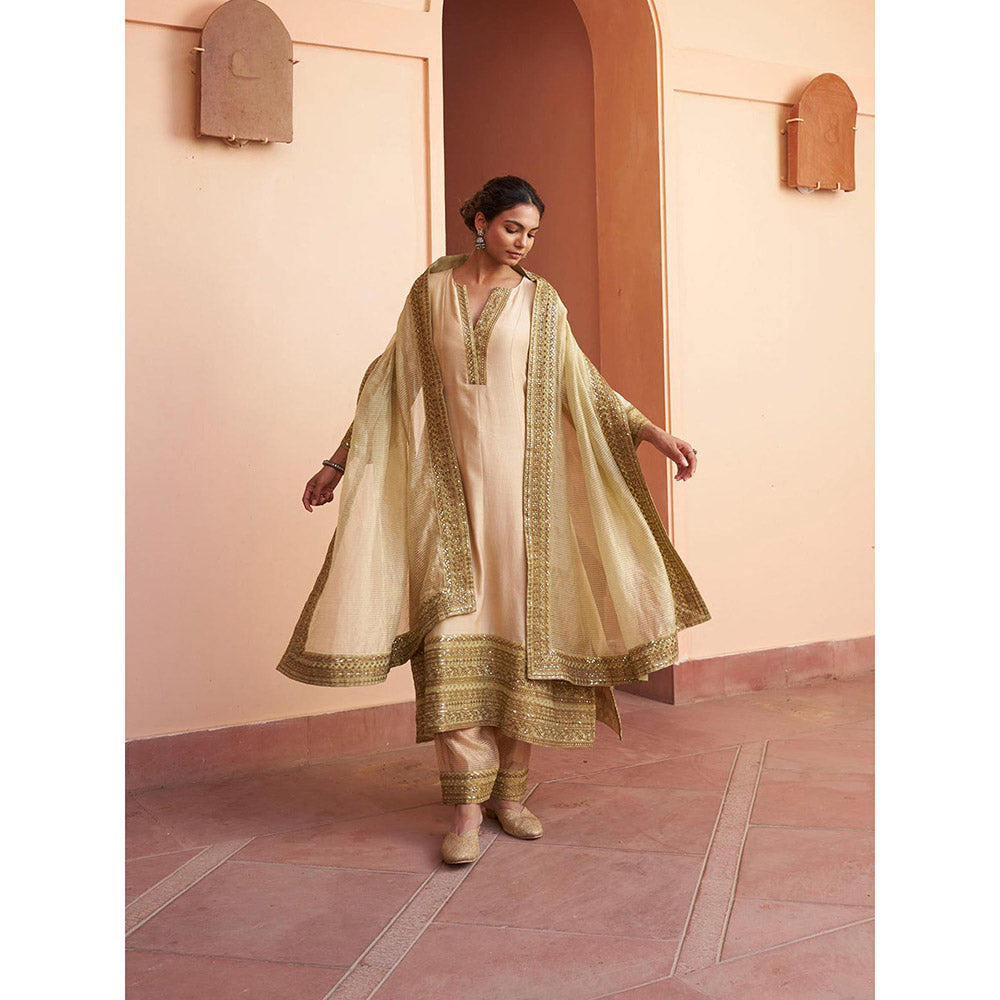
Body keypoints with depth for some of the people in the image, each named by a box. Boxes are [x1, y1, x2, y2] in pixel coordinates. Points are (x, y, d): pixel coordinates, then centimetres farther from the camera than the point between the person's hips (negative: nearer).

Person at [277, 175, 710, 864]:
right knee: (454, 634, -7)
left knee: (523, 626, 1)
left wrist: (658, 435, 2)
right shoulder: (431, 291, 8)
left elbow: (585, 386, 9)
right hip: (451, 487, 0)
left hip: (522, 484, 1)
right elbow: (393, 384, 11)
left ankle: (511, 789, 13)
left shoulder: (540, 300, 7)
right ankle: (467, 804, -3)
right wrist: (339, 462, 11)